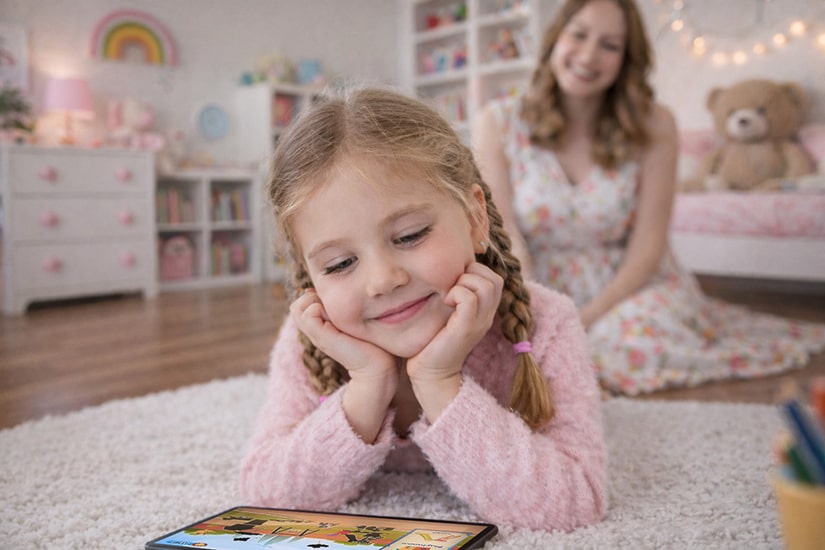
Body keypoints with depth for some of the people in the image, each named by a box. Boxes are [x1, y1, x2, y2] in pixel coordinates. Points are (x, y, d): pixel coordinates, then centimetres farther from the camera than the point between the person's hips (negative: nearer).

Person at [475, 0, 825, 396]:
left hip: (629, 286, 0)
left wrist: (586, 319, -20)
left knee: (639, 346, -31)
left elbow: (647, 246, -7)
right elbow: (504, 238, -10)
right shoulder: (500, 122, -5)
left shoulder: (652, 126, -5)